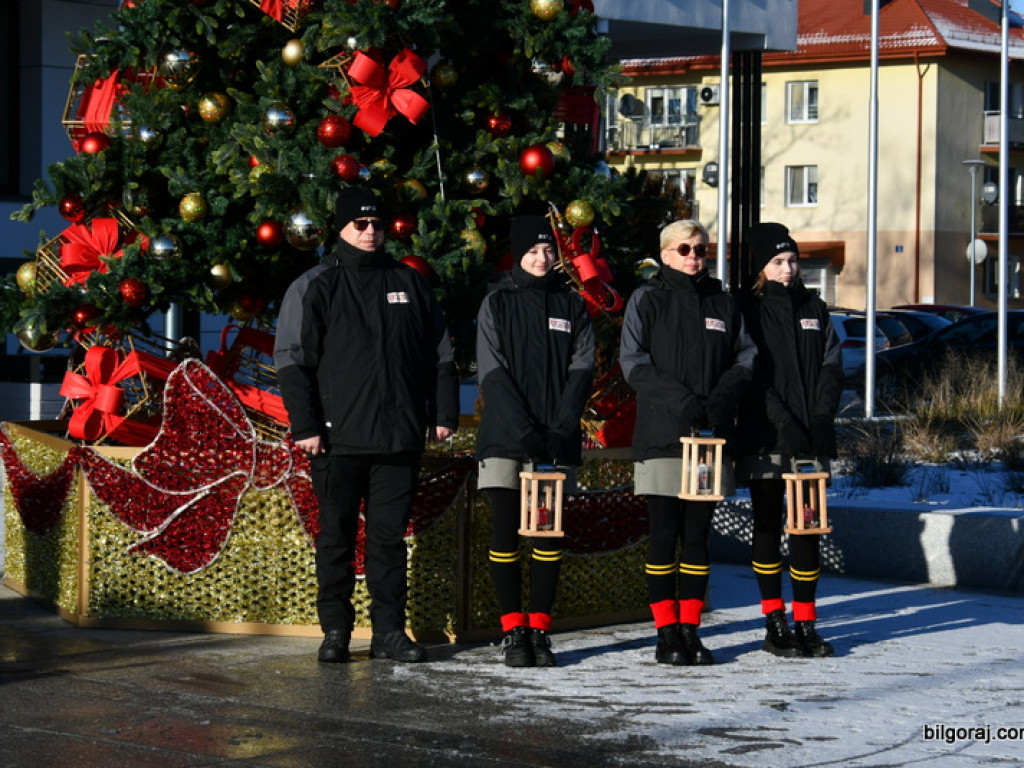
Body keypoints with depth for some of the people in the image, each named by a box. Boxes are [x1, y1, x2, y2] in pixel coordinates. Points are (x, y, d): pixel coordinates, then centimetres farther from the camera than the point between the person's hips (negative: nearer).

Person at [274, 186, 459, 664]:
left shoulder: (409, 284, 13)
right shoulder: (314, 287, 2)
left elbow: (440, 354, 18)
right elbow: (292, 359, -2)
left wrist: (444, 413, 11)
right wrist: (305, 425, -9)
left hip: (400, 439, 3)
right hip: (338, 439, -2)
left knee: (390, 536, 4)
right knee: (336, 536, 2)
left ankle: (389, 631, 8)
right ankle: (335, 630, 9)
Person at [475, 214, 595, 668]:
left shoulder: (571, 304, 10)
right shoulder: (498, 303, 5)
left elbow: (581, 367, 5)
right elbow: (491, 372, -3)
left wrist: (563, 426, -10)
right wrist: (523, 428, -14)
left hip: (556, 442, 2)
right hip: (504, 438, -2)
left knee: (550, 533, 1)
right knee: (506, 531, -3)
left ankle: (539, 629, 7)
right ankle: (513, 631, 3)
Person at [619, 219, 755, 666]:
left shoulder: (723, 303, 14)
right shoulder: (647, 300, 4)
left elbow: (745, 359, 12)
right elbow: (632, 362, -4)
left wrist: (722, 398, -8)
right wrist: (678, 398, -16)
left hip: (711, 436, 3)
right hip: (661, 436, -3)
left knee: (698, 536, 5)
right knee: (664, 535, -2)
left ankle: (690, 630, 12)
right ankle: (667, 634, 4)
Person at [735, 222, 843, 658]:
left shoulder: (814, 309, 14)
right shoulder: (747, 309, 0)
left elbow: (831, 365, 10)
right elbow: (752, 374, -8)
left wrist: (822, 418, -5)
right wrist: (783, 422, -17)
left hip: (810, 440, 4)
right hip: (764, 439, -4)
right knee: (768, 526, 2)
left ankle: (805, 624, 8)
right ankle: (775, 625, 7)